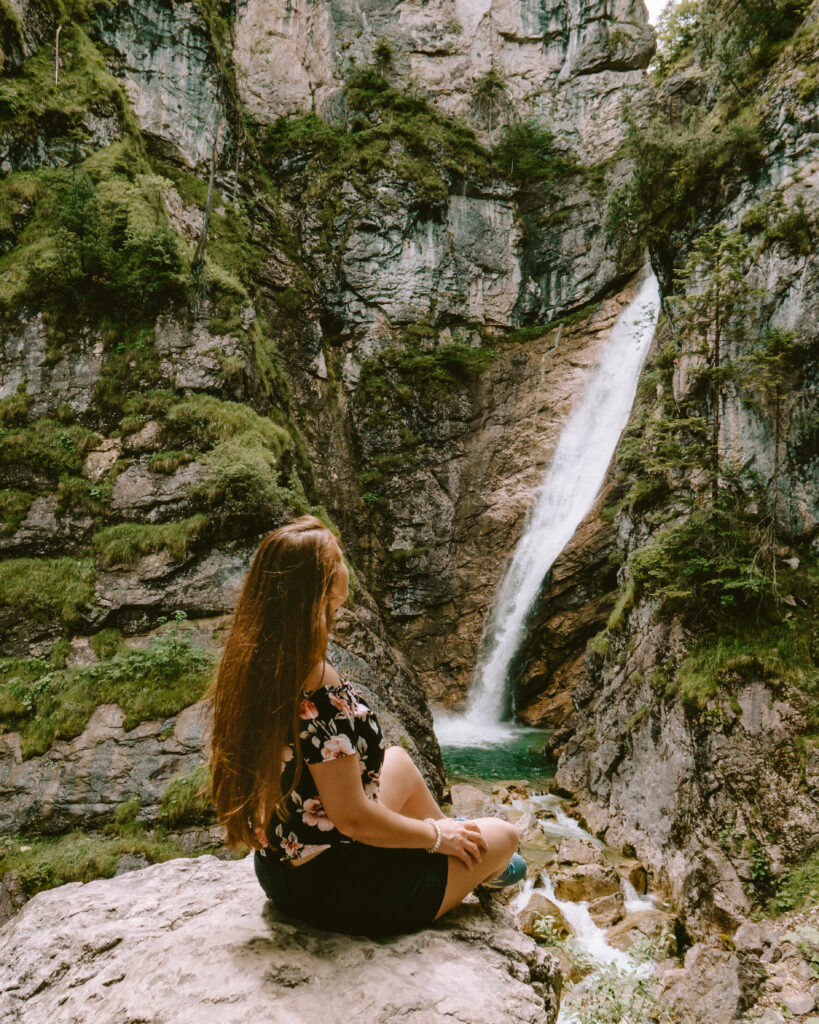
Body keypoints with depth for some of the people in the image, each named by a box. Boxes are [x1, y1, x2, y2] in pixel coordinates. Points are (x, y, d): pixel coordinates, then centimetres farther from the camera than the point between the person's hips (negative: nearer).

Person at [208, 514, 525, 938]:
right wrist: (436, 834, -8)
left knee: (398, 760, 27)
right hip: (337, 893, -8)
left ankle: (468, 861, 46)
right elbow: (352, 818, -25)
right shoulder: (318, 687, -32)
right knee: (502, 836, 10)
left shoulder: (251, 661, -6)